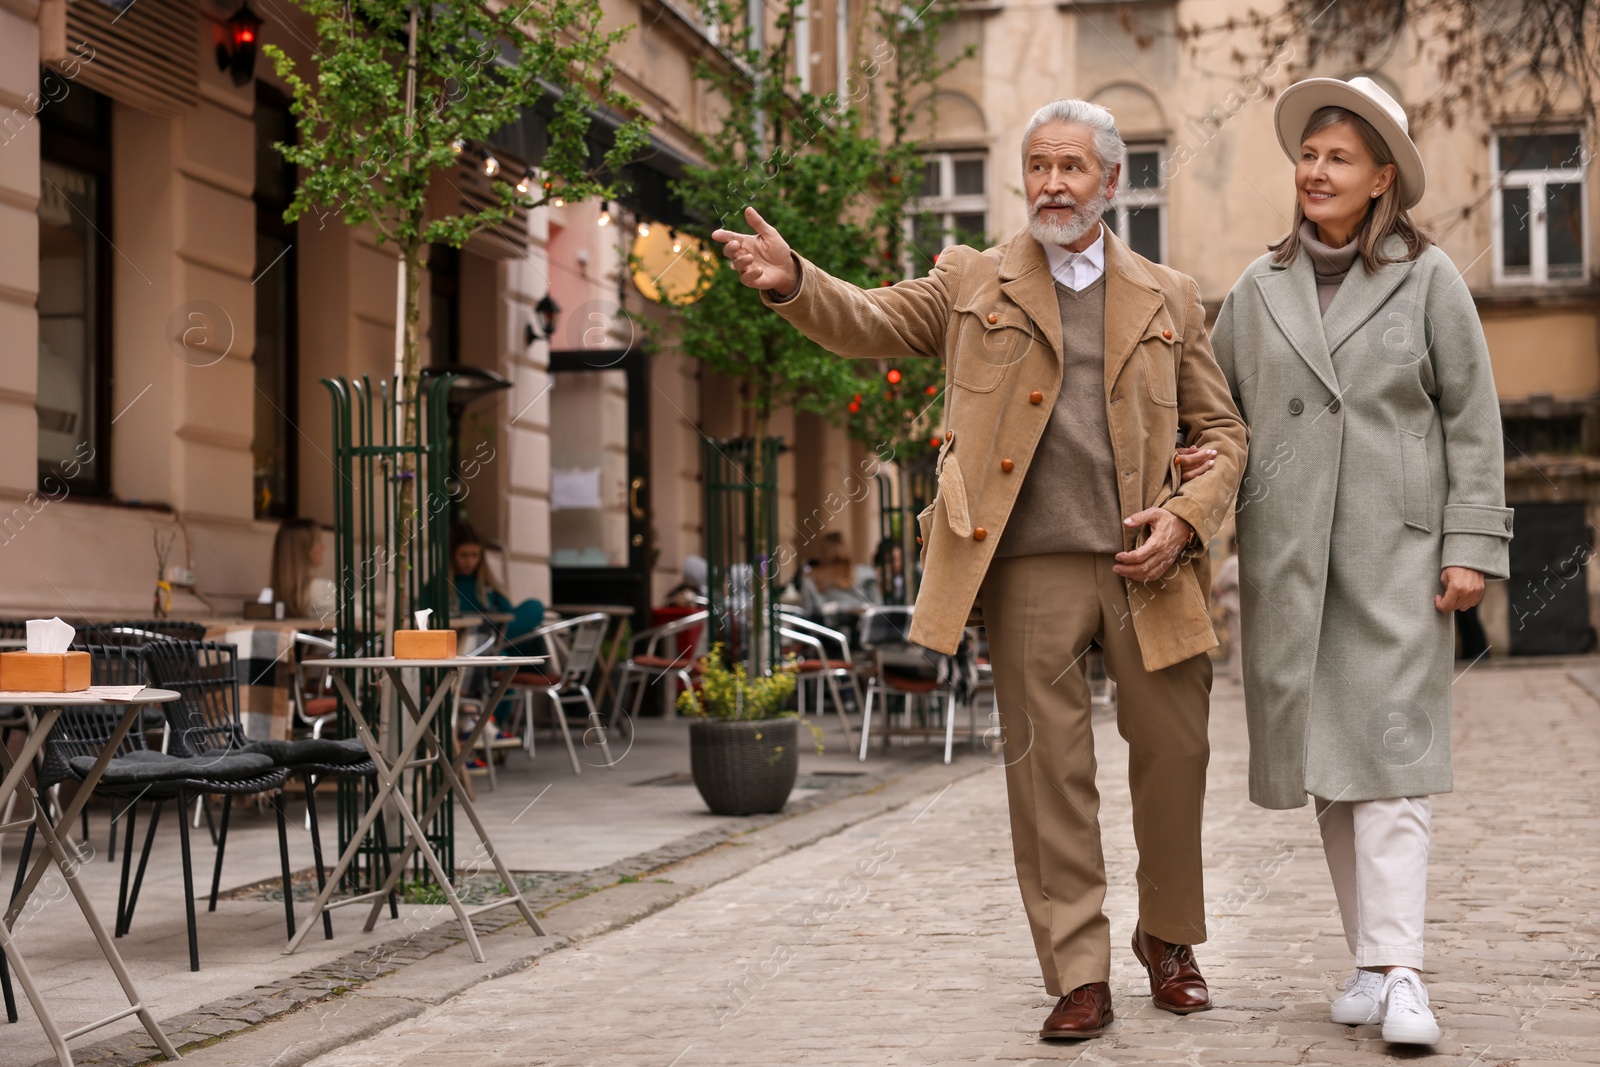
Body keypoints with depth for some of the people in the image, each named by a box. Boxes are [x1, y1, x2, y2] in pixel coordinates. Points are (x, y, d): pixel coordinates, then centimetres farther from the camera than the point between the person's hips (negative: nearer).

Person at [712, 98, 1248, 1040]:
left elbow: (1222, 432, 15)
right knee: (1049, 769, 0)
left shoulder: (1167, 299, 14)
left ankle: (1169, 941, 28)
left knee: (1175, 752, 6)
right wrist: (791, 281, -19)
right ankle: (1078, 978, 8)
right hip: (1031, 566, -1)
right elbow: (868, 322, 2)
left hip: (1145, 564, 1)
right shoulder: (974, 283, 12)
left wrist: (1186, 518, -3)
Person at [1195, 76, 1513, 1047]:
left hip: (1395, 548, -3)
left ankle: (1399, 971, -14)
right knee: (1325, 757, 4)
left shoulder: (1428, 278, 4)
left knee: (1389, 748, -11)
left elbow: (1473, 418, 3)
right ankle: (1373, 960, 11)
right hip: (1288, 554, 3)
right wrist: (1203, 461, -2)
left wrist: (1472, 544, -4)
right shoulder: (1261, 289, 12)